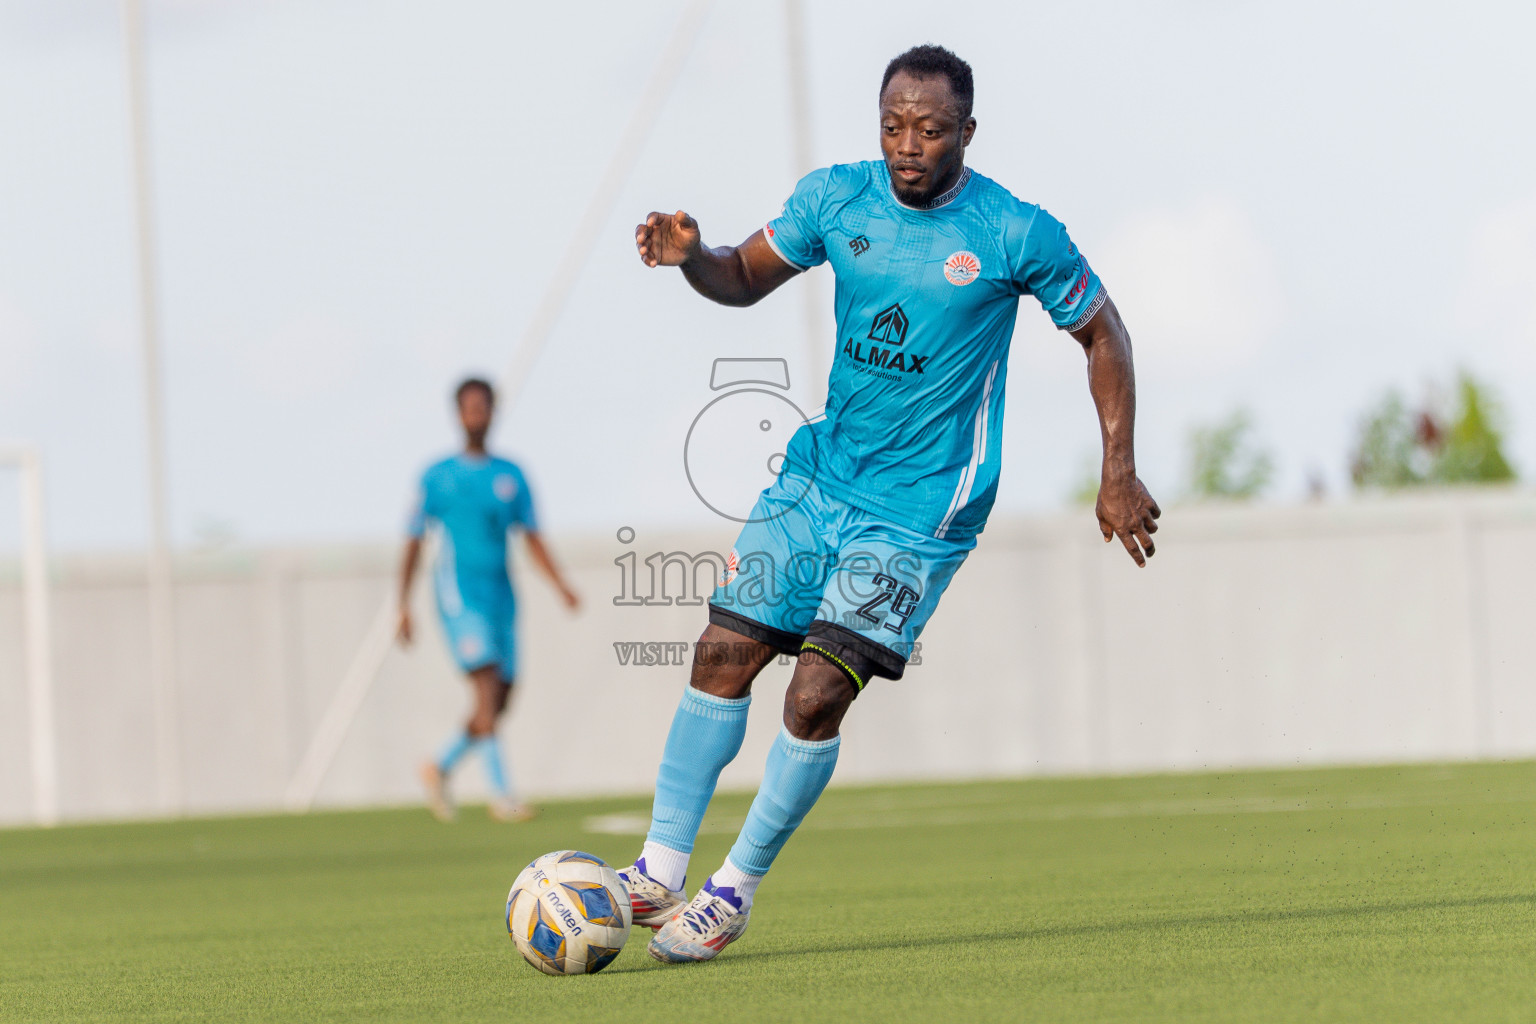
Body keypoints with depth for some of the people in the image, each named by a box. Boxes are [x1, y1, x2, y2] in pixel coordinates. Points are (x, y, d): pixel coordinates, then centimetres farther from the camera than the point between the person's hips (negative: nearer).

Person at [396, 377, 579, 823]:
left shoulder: (512, 476, 13)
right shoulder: (437, 477, 3)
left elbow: (533, 540, 11)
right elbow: (413, 543, 5)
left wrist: (561, 585, -4)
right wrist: (404, 606, -1)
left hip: (502, 597, 5)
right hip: (460, 596, -5)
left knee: (500, 699, 4)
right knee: (486, 683, -19)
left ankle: (440, 768, 27)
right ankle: (500, 793, -20)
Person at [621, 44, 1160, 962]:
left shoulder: (1017, 236, -13)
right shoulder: (836, 199, -2)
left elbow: (1101, 332, 0)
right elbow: (747, 278, 11)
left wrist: (1120, 473, -3)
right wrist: (690, 257, -13)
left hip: (920, 510, -5)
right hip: (820, 473, 5)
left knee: (817, 699, -13)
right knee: (724, 654, -3)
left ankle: (736, 893, 1)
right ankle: (661, 869, 5)